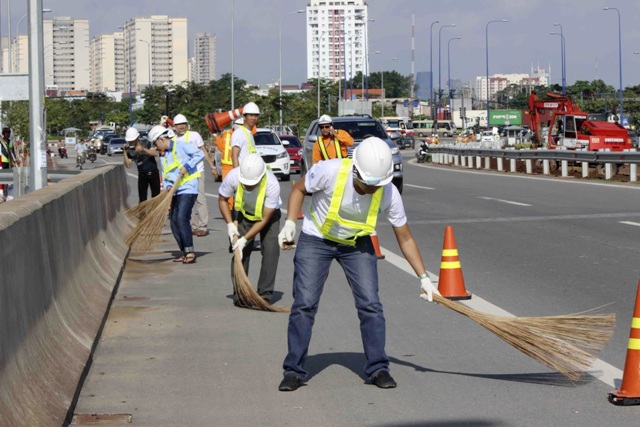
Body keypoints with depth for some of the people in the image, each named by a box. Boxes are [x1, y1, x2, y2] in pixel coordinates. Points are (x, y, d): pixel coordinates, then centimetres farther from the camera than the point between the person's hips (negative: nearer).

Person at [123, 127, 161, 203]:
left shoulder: (146, 143, -7)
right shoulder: (130, 150, -4)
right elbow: (128, 165, -11)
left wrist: (143, 149, -37)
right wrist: (125, 152, -19)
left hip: (154, 173, -1)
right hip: (142, 175, 1)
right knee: (142, 199, -3)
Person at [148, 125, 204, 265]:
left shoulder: (180, 146, -5)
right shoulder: (163, 157, 18)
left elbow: (200, 154, -10)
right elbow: (165, 177, 17)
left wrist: (187, 166, -19)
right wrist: (168, 187, -4)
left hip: (188, 189, -9)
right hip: (175, 192, 9)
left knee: (182, 219, -18)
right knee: (174, 222, 5)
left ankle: (190, 252, -16)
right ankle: (185, 253, 12)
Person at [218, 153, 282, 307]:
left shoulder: (272, 184, -39)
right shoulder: (233, 177, -32)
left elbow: (265, 219, -29)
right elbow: (222, 199, -10)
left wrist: (245, 239, -30)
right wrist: (230, 224, -20)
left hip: (269, 214, -2)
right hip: (245, 214, 2)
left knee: (270, 250, -15)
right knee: (240, 250, -9)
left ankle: (265, 294, -8)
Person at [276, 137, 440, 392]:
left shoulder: (388, 193, -23)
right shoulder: (329, 172, -30)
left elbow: (405, 238, -10)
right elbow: (299, 189, -8)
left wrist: (423, 278, -10)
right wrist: (290, 223, -21)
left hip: (357, 245, 2)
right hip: (316, 239, -2)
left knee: (370, 304, -7)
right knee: (304, 303, -8)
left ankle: (378, 368, 5)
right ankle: (294, 371, 2)